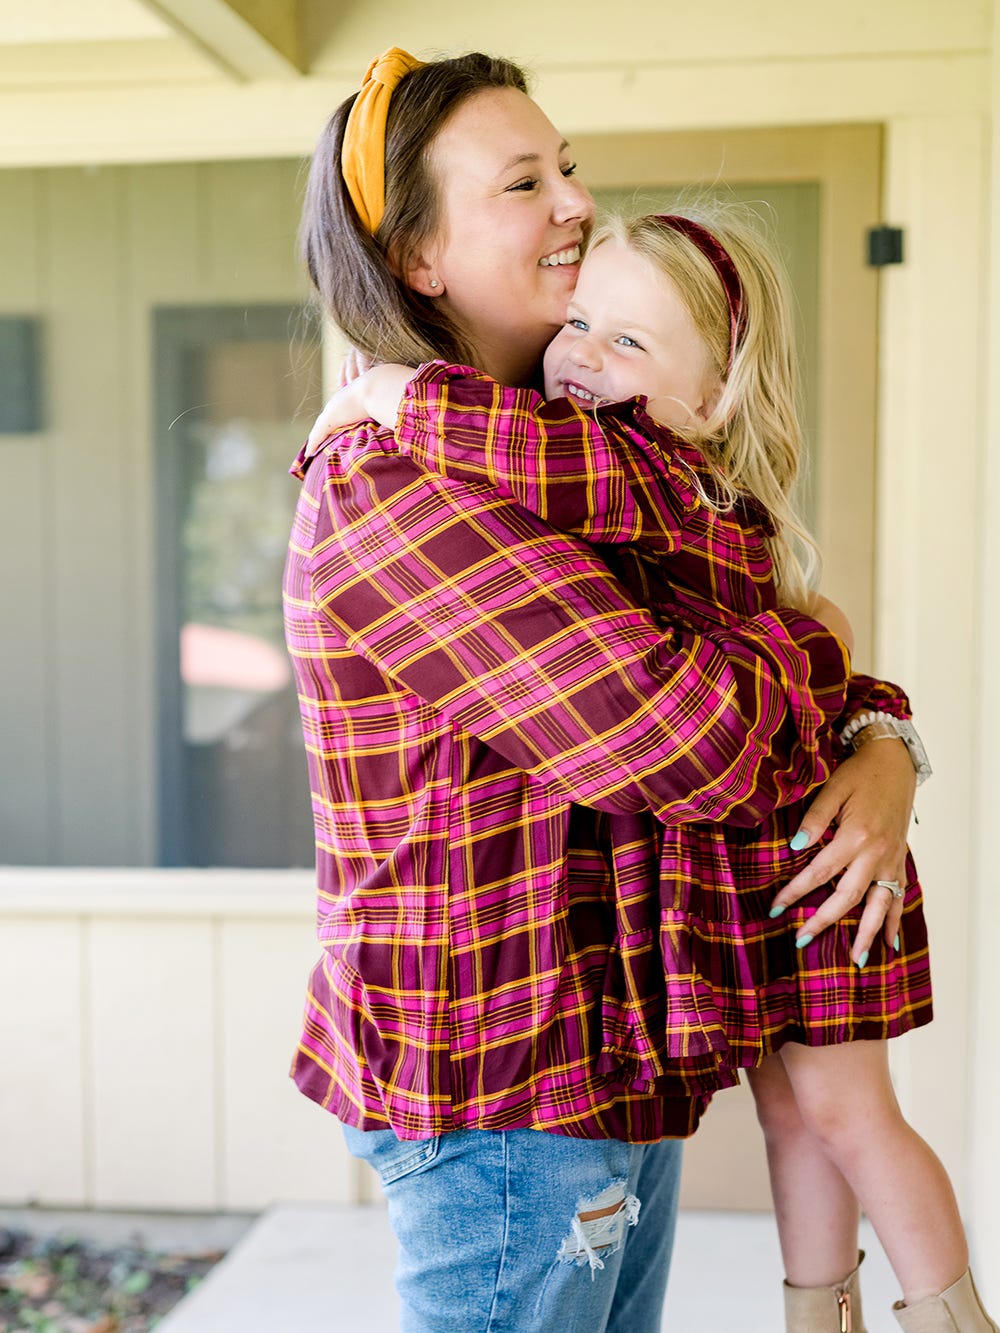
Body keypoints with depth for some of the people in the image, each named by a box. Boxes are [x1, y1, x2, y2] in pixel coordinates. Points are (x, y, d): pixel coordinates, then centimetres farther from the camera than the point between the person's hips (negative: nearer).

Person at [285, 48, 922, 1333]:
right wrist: (812, 649, -8)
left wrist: (884, 751, -9)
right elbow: (689, 734, -28)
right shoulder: (392, 489, -20)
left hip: (615, 1074, 9)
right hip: (498, 1093, -9)